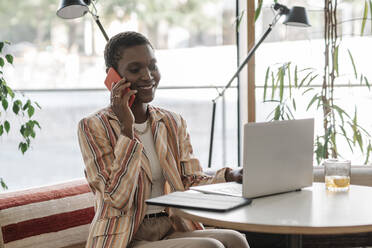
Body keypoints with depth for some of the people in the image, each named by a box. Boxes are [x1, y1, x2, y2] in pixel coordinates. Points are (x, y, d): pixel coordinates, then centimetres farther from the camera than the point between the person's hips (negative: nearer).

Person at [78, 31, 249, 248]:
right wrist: (127, 128, -17)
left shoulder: (173, 123, 14)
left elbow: (192, 183, 5)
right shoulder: (93, 127, -3)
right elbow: (117, 198, -13)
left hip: (174, 230, 5)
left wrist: (230, 177, -15)